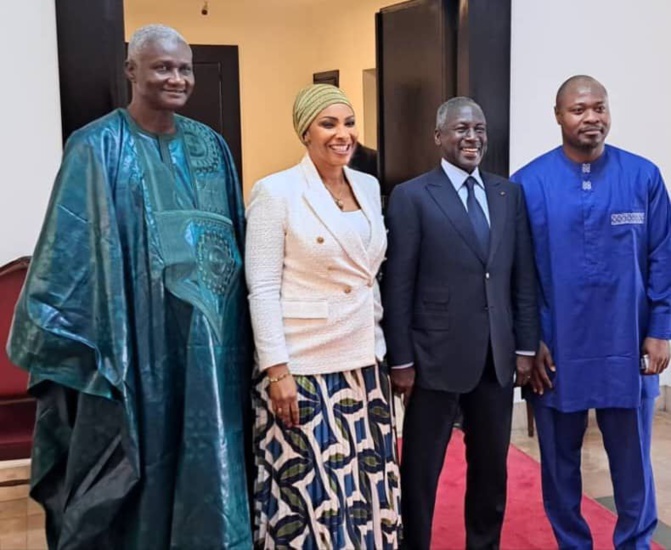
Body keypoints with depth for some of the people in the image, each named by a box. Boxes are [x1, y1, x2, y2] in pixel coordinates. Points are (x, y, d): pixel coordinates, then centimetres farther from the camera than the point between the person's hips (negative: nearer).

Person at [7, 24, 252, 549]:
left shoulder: (209, 145, 9)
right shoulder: (97, 147, -6)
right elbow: (71, 248, -8)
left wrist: (232, 322, 12)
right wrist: (58, 342, -11)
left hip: (206, 335, 5)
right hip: (132, 337, -4)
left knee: (208, 461, 11)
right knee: (134, 464, 6)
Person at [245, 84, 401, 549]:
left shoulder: (369, 186, 8)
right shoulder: (276, 192, -10)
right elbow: (262, 289, -12)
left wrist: (380, 345, 13)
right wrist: (276, 369, -15)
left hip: (364, 363, 6)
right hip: (302, 367, -6)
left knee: (367, 487, 14)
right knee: (309, 492, 4)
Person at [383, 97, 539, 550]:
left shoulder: (510, 193, 7)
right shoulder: (411, 196, -6)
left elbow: (523, 276, 8)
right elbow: (398, 286, -8)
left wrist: (526, 346, 5)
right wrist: (400, 359, -10)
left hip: (498, 357, 5)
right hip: (438, 356, -4)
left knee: (492, 467, 17)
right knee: (421, 469, 9)